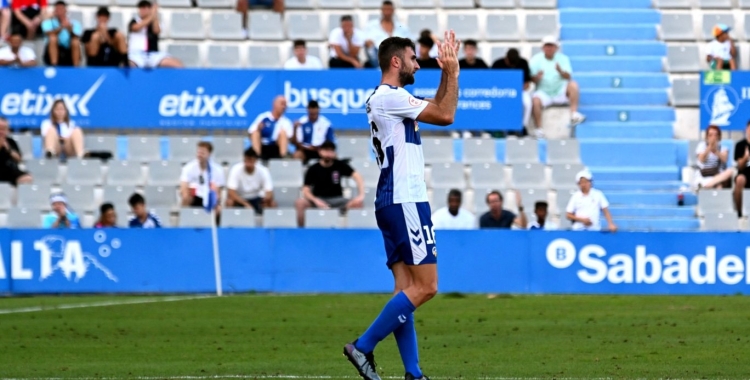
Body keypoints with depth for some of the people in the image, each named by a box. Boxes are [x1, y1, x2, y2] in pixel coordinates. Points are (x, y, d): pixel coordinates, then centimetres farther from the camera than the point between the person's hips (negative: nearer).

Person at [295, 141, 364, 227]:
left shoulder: (340, 165, -3)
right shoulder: (313, 169, -5)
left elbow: (358, 177, -7)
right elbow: (306, 191, -6)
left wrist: (361, 195, -23)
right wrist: (316, 200, -27)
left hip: (336, 199, 1)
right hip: (318, 199, -1)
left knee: (357, 204, -27)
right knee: (300, 203, -31)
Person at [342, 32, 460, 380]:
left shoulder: (387, 98, 19)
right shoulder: (390, 96, -11)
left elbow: (437, 111, 29)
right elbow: (445, 116, -12)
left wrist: (446, 73, 20)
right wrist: (452, 71, -5)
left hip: (394, 203, 11)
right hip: (405, 202, -11)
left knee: (406, 288, 6)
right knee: (425, 286, -11)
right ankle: (363, 347, -11)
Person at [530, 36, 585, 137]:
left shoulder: (563, 58, 6)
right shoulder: (536, 60, 2)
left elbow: (568, 76, -6)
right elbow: (531, 79, -5)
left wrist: (560, 71, -29)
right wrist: (536, 77, -29)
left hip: (561, 92, 1)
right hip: (544, 93, -1)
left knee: (573, 84, -27)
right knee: (535, 100, -33)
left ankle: (574, 114, -33)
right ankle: (539, 129, -28)